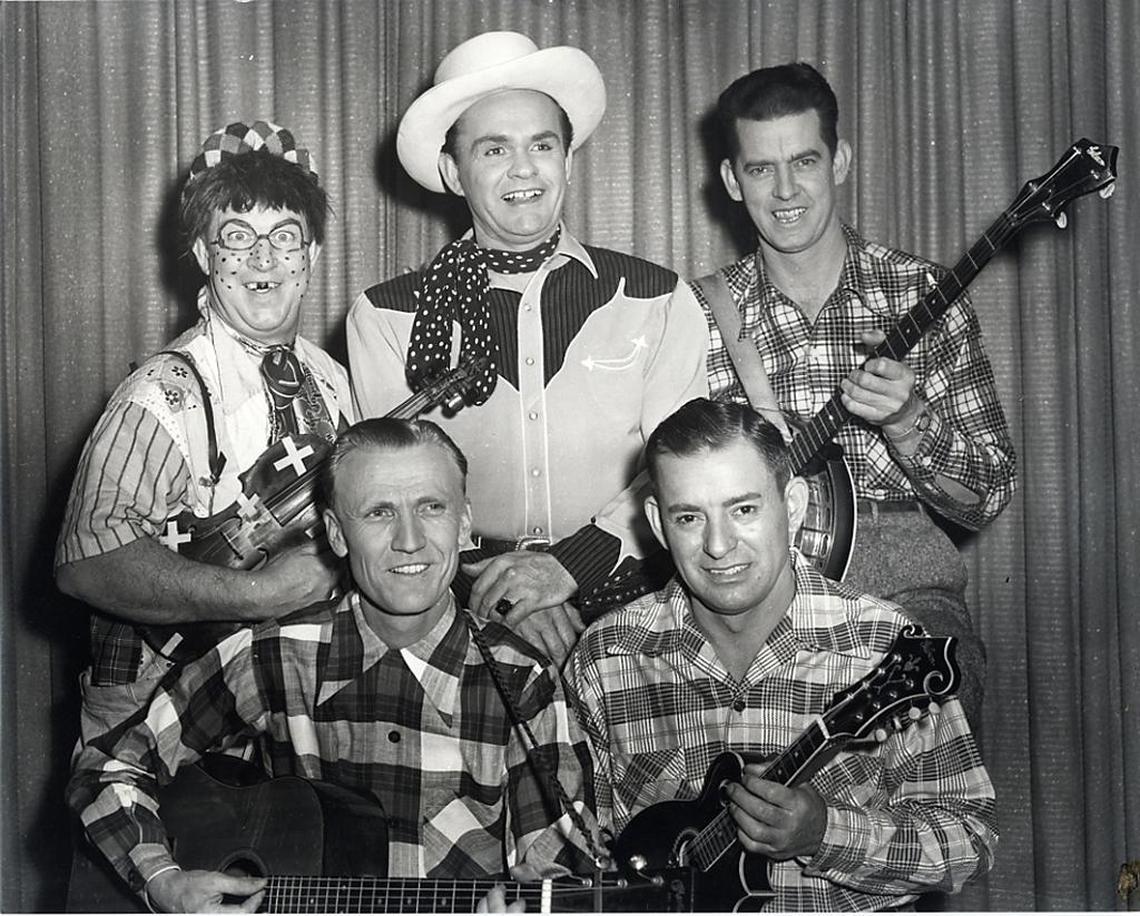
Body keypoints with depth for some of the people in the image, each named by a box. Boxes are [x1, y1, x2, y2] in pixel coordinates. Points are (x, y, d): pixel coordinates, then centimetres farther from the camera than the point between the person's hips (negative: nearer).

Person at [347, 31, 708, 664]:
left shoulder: (660, 303, 8)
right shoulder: (384, 317, 7)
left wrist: (571, 563, -16)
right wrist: (501, 591, -15)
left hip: (624, 608, 0)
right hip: (461, 621, 0)